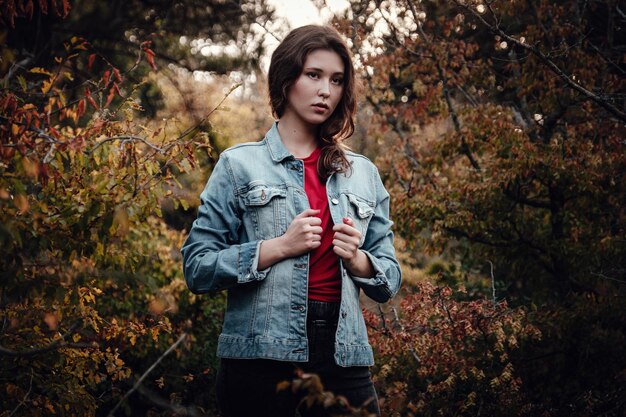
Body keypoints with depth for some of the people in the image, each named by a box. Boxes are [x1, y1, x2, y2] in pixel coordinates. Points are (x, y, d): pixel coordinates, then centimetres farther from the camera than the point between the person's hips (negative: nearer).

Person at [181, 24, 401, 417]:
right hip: (262, 356, -3)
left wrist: (356, 258, -7)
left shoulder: (364, 174, 13)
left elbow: (390, 279, 14)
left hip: (344, 359, 3)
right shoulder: (239, 164, 2)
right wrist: (279, 246, -14)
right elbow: (197, 267, -4)